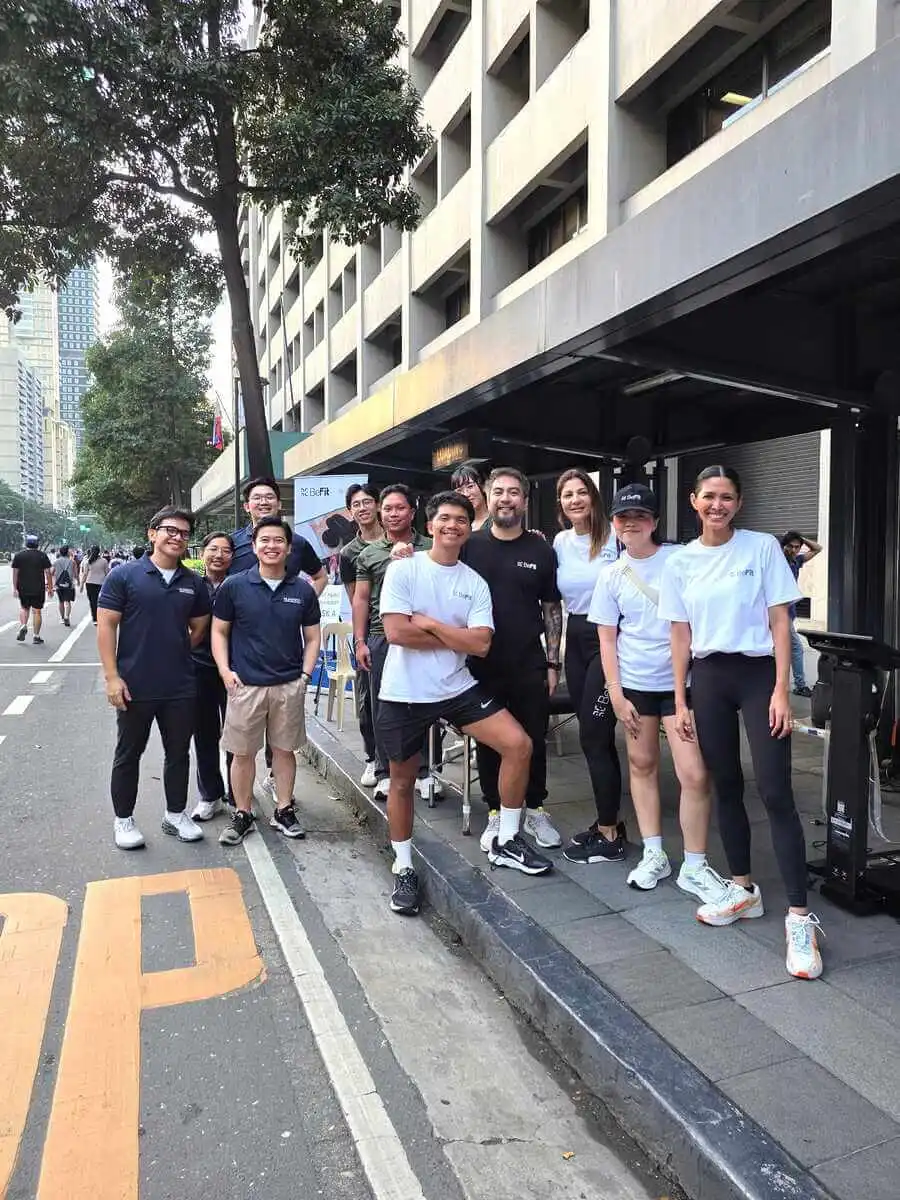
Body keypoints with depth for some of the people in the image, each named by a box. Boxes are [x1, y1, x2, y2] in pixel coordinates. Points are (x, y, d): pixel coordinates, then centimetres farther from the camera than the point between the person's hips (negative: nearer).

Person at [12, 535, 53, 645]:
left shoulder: (18, 555, 2)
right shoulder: (42, 555, -2)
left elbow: (15, 572, 0)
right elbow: (48, 573, -3)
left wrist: (15, 588, 3)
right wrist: (50, 588, 3)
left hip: (23, 588, 1)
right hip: (38, 589, -1)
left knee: (24, 608, 21)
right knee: (37, 611, 3)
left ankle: (23, 626, -2)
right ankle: (36, 636, 4)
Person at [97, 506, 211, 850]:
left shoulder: (194, 583, 4)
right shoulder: (124, 575, -7)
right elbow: (106, 626, -8)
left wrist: (174, 653, 6)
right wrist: (112, 676, -13)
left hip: (181, 686, 4)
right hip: (134, 686, -3)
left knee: (178, 752, 14)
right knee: (128, 754, 11)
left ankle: (175, 814, 30)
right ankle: (123, 820, 26)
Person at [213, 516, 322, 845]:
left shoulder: (303, 590, 2)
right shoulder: (234, 586, -2)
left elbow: (312, 637, 9)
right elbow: (219, 632, 4)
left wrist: (306, 674, -2)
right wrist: (225, 671, -7)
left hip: (290, 686, 1)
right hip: (245, 685, -1)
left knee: (285, 749, 12)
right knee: (243, 753, 8)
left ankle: (284, 811, 26)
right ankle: (242, 815, 23)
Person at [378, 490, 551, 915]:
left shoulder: (475, 583, 1)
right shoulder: (403, 569, -8)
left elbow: (480, 644, -9)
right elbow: (396, 631, -19)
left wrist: (429, 623, -14)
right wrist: (455, 637, -11)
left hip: (457, 688, 3)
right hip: (404, 693, -3)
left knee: (518, 744, -9)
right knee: (402, 782, 10)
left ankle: (505, 842, 9)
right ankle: (403, 869, 31)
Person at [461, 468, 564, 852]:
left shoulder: (541, 551, 3)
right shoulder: (469, 546, 0)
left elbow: (552, 608, 6)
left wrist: (553, 662, 2)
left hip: (530, 665, 1)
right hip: (482, 663, 0)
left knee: (533, 740, 9)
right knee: (488, 742, 9)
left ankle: (535, 810, 26)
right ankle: (495, 814, 24)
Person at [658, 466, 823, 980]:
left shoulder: (763, 547, -2)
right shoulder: (680, 563, 6)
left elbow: (780, 623, -3)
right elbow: (681, 637, 9)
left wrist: (781, 692, -10)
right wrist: (681, 701, 7)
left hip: (758, 673, -3)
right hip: (708, 679, 3)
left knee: (776, 794, -9)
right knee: (727, 787, 11)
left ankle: (800, 917, -3)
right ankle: (744, 889, 27)